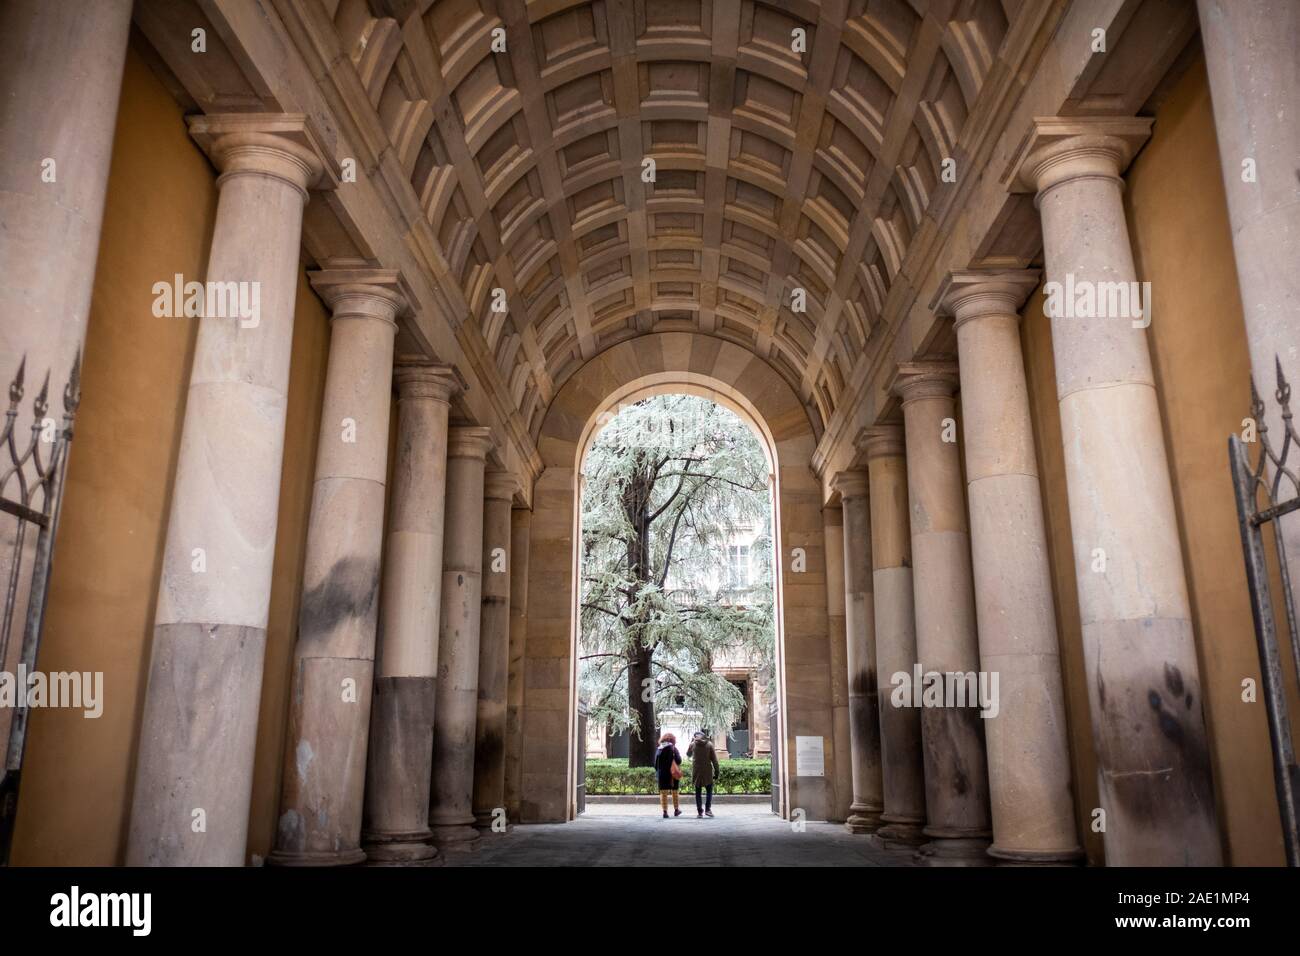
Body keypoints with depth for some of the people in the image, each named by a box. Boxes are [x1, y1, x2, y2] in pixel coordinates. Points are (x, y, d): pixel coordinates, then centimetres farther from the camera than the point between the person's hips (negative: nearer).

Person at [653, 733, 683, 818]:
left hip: (662, 774, 2)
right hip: (673, 774, -2)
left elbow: (655, 764, 4)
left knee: (663, 793, 5)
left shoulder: (658, 750, 3)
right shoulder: (673, 749, -7)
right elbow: (679, 761, -11)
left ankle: (665, 812, -1)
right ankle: (676, 810, 24)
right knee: (675, 792, 14)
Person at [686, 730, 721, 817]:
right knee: (709, 790, 12)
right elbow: (714, 759, -4)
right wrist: (717, 771, 2)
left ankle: (699, 811, 7)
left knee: (698, 791, 10)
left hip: (696, 771, 1)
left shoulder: (693, 744, -4)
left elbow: (688, 754, 17)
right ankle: (708, 809, 0)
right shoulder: (709, 744, -5)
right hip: (707, 771, -1)